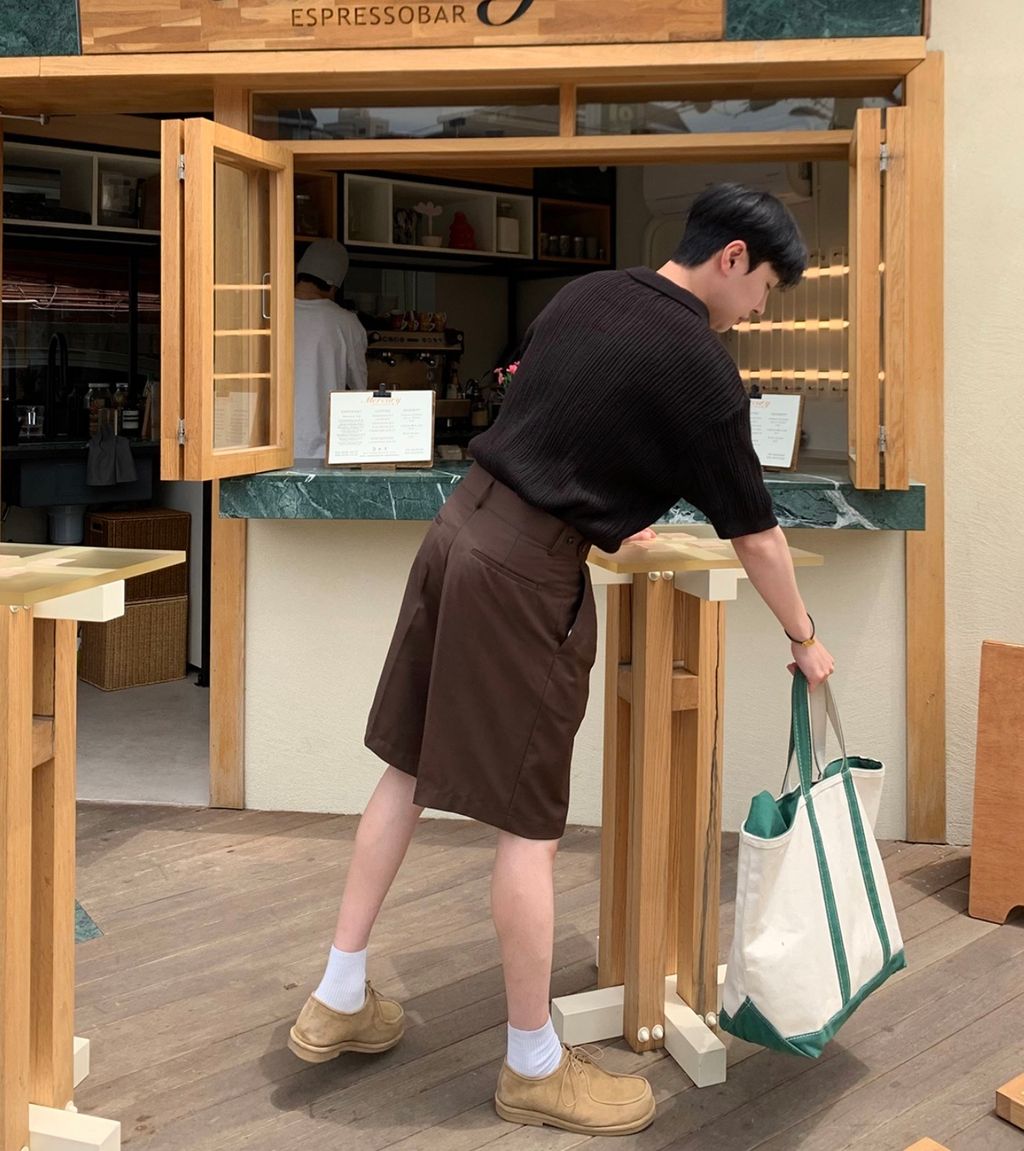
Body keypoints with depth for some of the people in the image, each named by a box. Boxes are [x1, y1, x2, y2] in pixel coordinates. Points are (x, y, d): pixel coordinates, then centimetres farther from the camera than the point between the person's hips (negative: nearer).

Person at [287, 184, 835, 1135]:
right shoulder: (698, 368, -10)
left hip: (458, 525, 8)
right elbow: (753, 534, -3)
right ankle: (534, 1068, 15)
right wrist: (804, 640, 12)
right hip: (527, 572, -8)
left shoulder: (586, 295, 11)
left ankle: (338, 1001, 26)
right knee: (528, 825, 1)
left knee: (408, 770, 16)